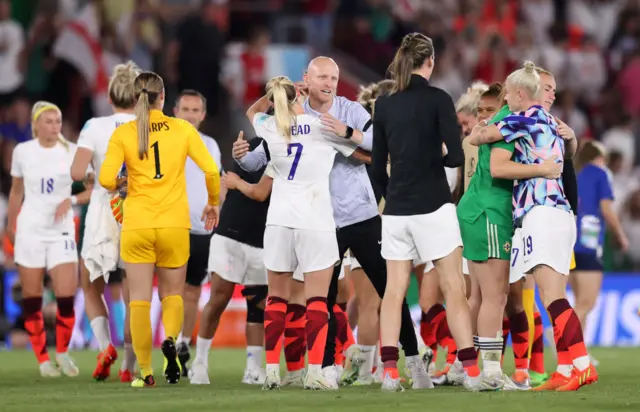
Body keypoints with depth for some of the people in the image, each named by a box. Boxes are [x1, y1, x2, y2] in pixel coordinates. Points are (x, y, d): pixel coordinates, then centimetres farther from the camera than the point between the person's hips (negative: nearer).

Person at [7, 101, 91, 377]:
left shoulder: (72, 152, -2)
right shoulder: (22, 152, 1)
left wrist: (71, 200, -16)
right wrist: (10, 226, 19)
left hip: (61, 231, -1)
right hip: (30, 230, 1)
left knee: (66, 297, -9)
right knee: (32, 300, 1)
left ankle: (62, 352, 11)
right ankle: (42, 359, 10)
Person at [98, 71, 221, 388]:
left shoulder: (123, 134, -3)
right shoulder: (182, 129, 0)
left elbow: (107, 179, -12)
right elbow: (211, 170, -4)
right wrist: (213, 204, 12)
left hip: (137, 225, -1)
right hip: (175, 225, 1)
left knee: (140, 299, 6)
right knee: (172, 293, 16)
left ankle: (146, 371, 2)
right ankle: (170, 340, -15)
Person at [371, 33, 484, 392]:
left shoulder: (385, 106, 6)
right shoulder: (438, 99, -7)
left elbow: (378, 167, 10)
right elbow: (456, 157, -13)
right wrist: (435, 159, 9)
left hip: (396, 210, 4)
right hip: (433, 207, -4)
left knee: (395, 291, 6)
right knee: (454, 290, -1)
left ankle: (390, 373, -2)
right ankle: (472, 373, -4)